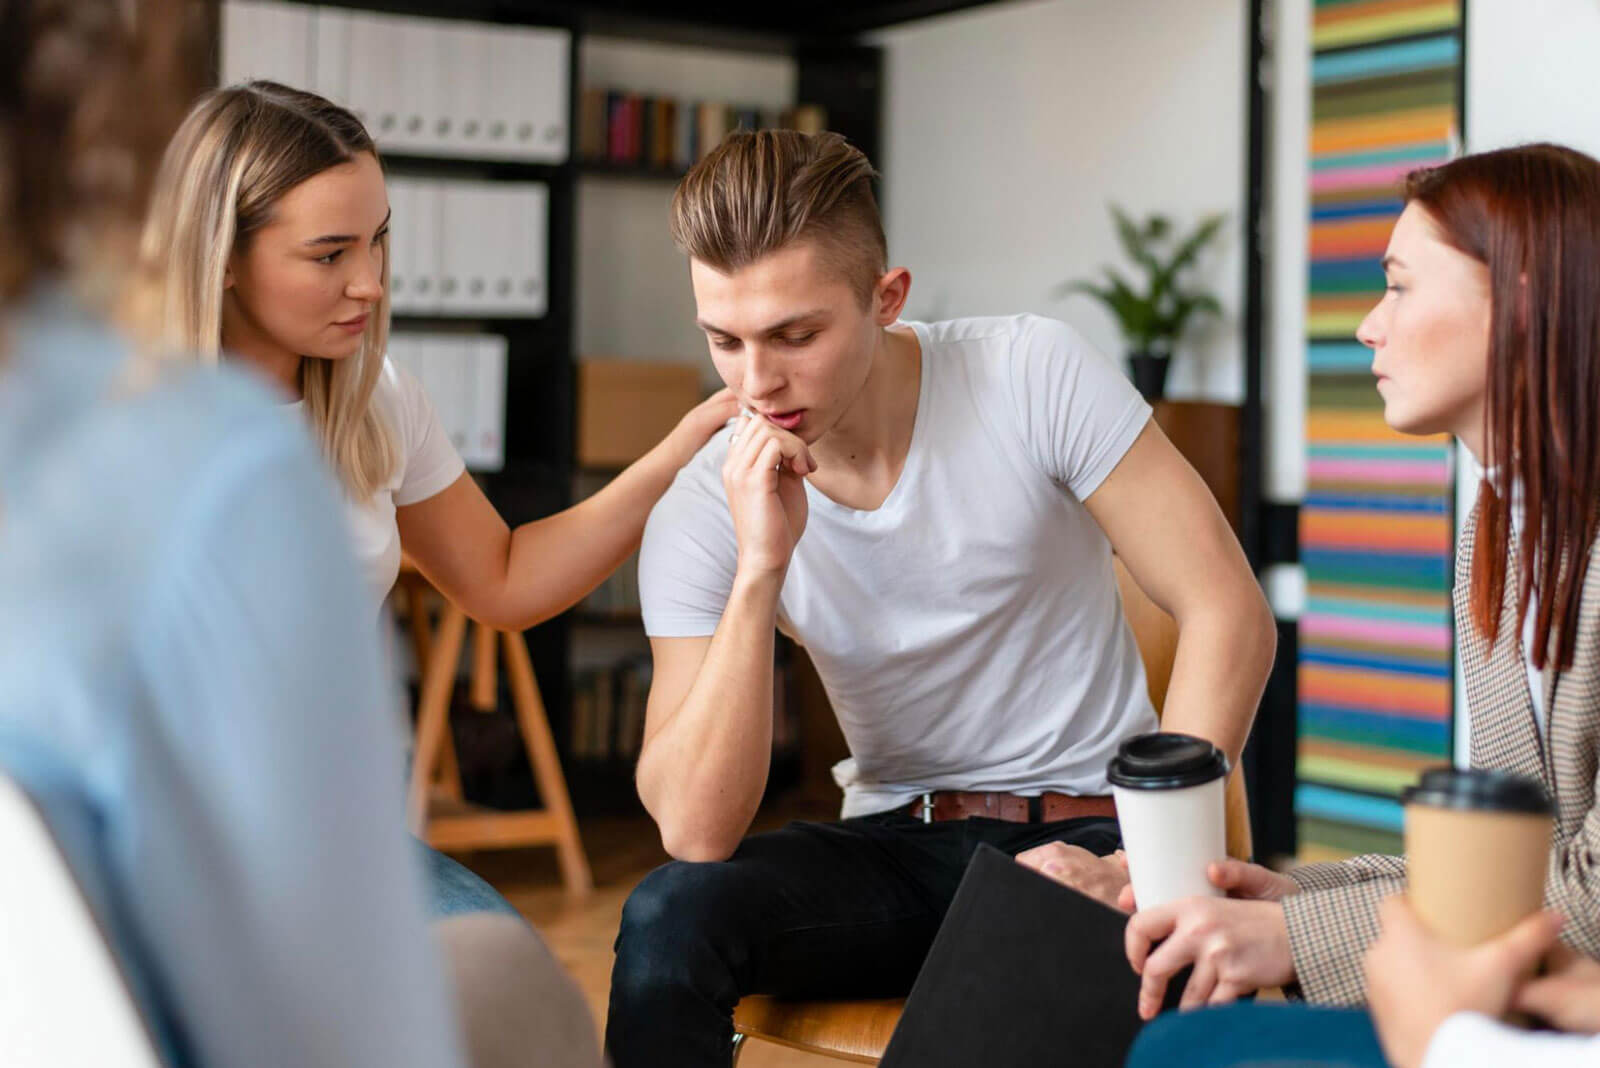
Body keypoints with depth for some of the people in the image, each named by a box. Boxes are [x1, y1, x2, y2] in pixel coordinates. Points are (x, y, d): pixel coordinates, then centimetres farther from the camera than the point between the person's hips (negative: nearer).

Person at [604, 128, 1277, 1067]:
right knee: (670, 916, -26)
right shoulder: (703, 514, -7)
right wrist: (761, 566, -24)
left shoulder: (1034, 377, -11)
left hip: (1085, 835, -2)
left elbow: (1230, 617, -12)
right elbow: (695, 834, -16)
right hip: (899, 848, 2)